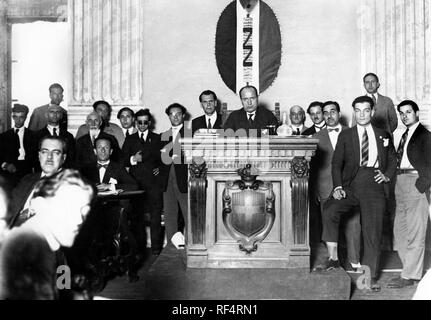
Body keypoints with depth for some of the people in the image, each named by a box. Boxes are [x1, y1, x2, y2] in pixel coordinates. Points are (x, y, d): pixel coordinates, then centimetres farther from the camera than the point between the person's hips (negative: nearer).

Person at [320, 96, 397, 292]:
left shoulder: (383, 135, 17)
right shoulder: (345, 136, 12)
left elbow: (392, 159, 25)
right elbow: (336, 163, 5)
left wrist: (387, 175, 4)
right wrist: (338, 187, -10)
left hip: (374, 186, 0)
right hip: (350, 186, 0)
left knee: (372, 232, -2)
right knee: (329, 211, -27)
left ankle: (370, 279, 7)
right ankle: (333, 257, -18)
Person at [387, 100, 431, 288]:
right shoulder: (405, 135, 20)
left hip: (415, 183, -9)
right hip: (401, 184, 9)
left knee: (414, 232, -4)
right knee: (399, 230, 11)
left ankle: (409, 276, 0)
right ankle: (412, 270, 21)